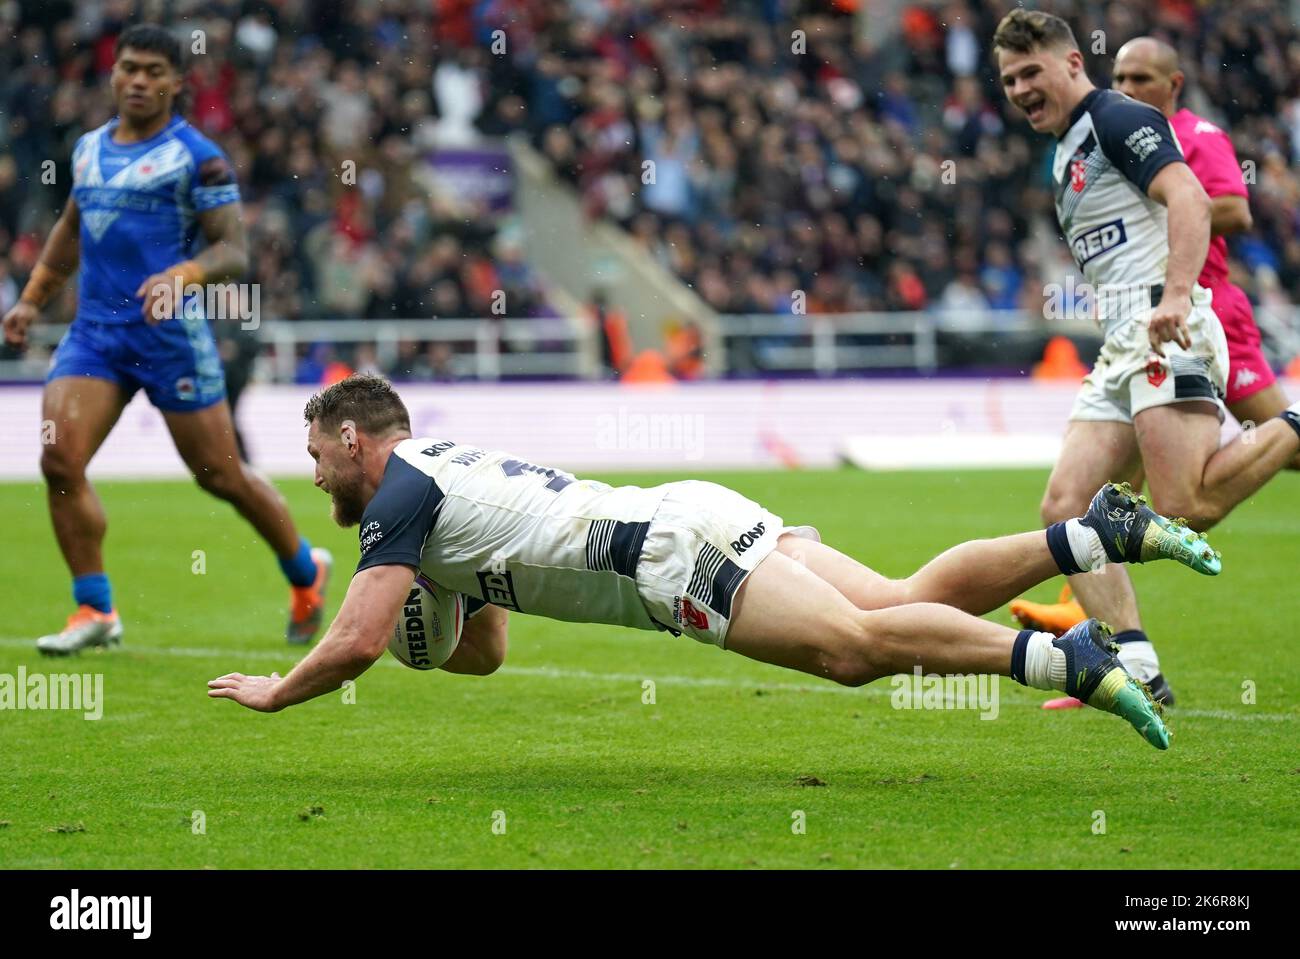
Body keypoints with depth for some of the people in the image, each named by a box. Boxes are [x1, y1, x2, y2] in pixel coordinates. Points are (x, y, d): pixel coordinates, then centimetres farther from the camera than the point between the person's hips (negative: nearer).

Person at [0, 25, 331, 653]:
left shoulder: (197, 157, -6)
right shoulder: (89, 149, 13)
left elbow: (234, 252, -10)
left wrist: (182, 275, -28)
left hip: (170, 334, -5)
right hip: (93, 331, 5)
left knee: (221, 476, 3)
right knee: (60, 463, -13)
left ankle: (305, 573, 28)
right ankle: (94, 612, -2)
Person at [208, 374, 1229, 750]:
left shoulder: (400, 491, 2)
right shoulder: (450, 469, 30)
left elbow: (358, 643, -6)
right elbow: (484, 652, 38)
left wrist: (273, 691, 10)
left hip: (668, 548, -8)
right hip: (702, 517, 8)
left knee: (854, 644, -25)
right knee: (906, 601, -2)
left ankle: (1066, 657, -39)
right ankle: (1104, 530, -10)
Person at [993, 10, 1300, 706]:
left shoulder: (1118, 119, -4)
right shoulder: (1066, 156, 25)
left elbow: (1189, 199, -19)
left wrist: (1175, 297, -31)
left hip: (1167, 333, -10)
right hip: (1121, 349, 10)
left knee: (1186, 510, -23)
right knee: (1064, 508, -3)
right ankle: (1136, 671, -7)